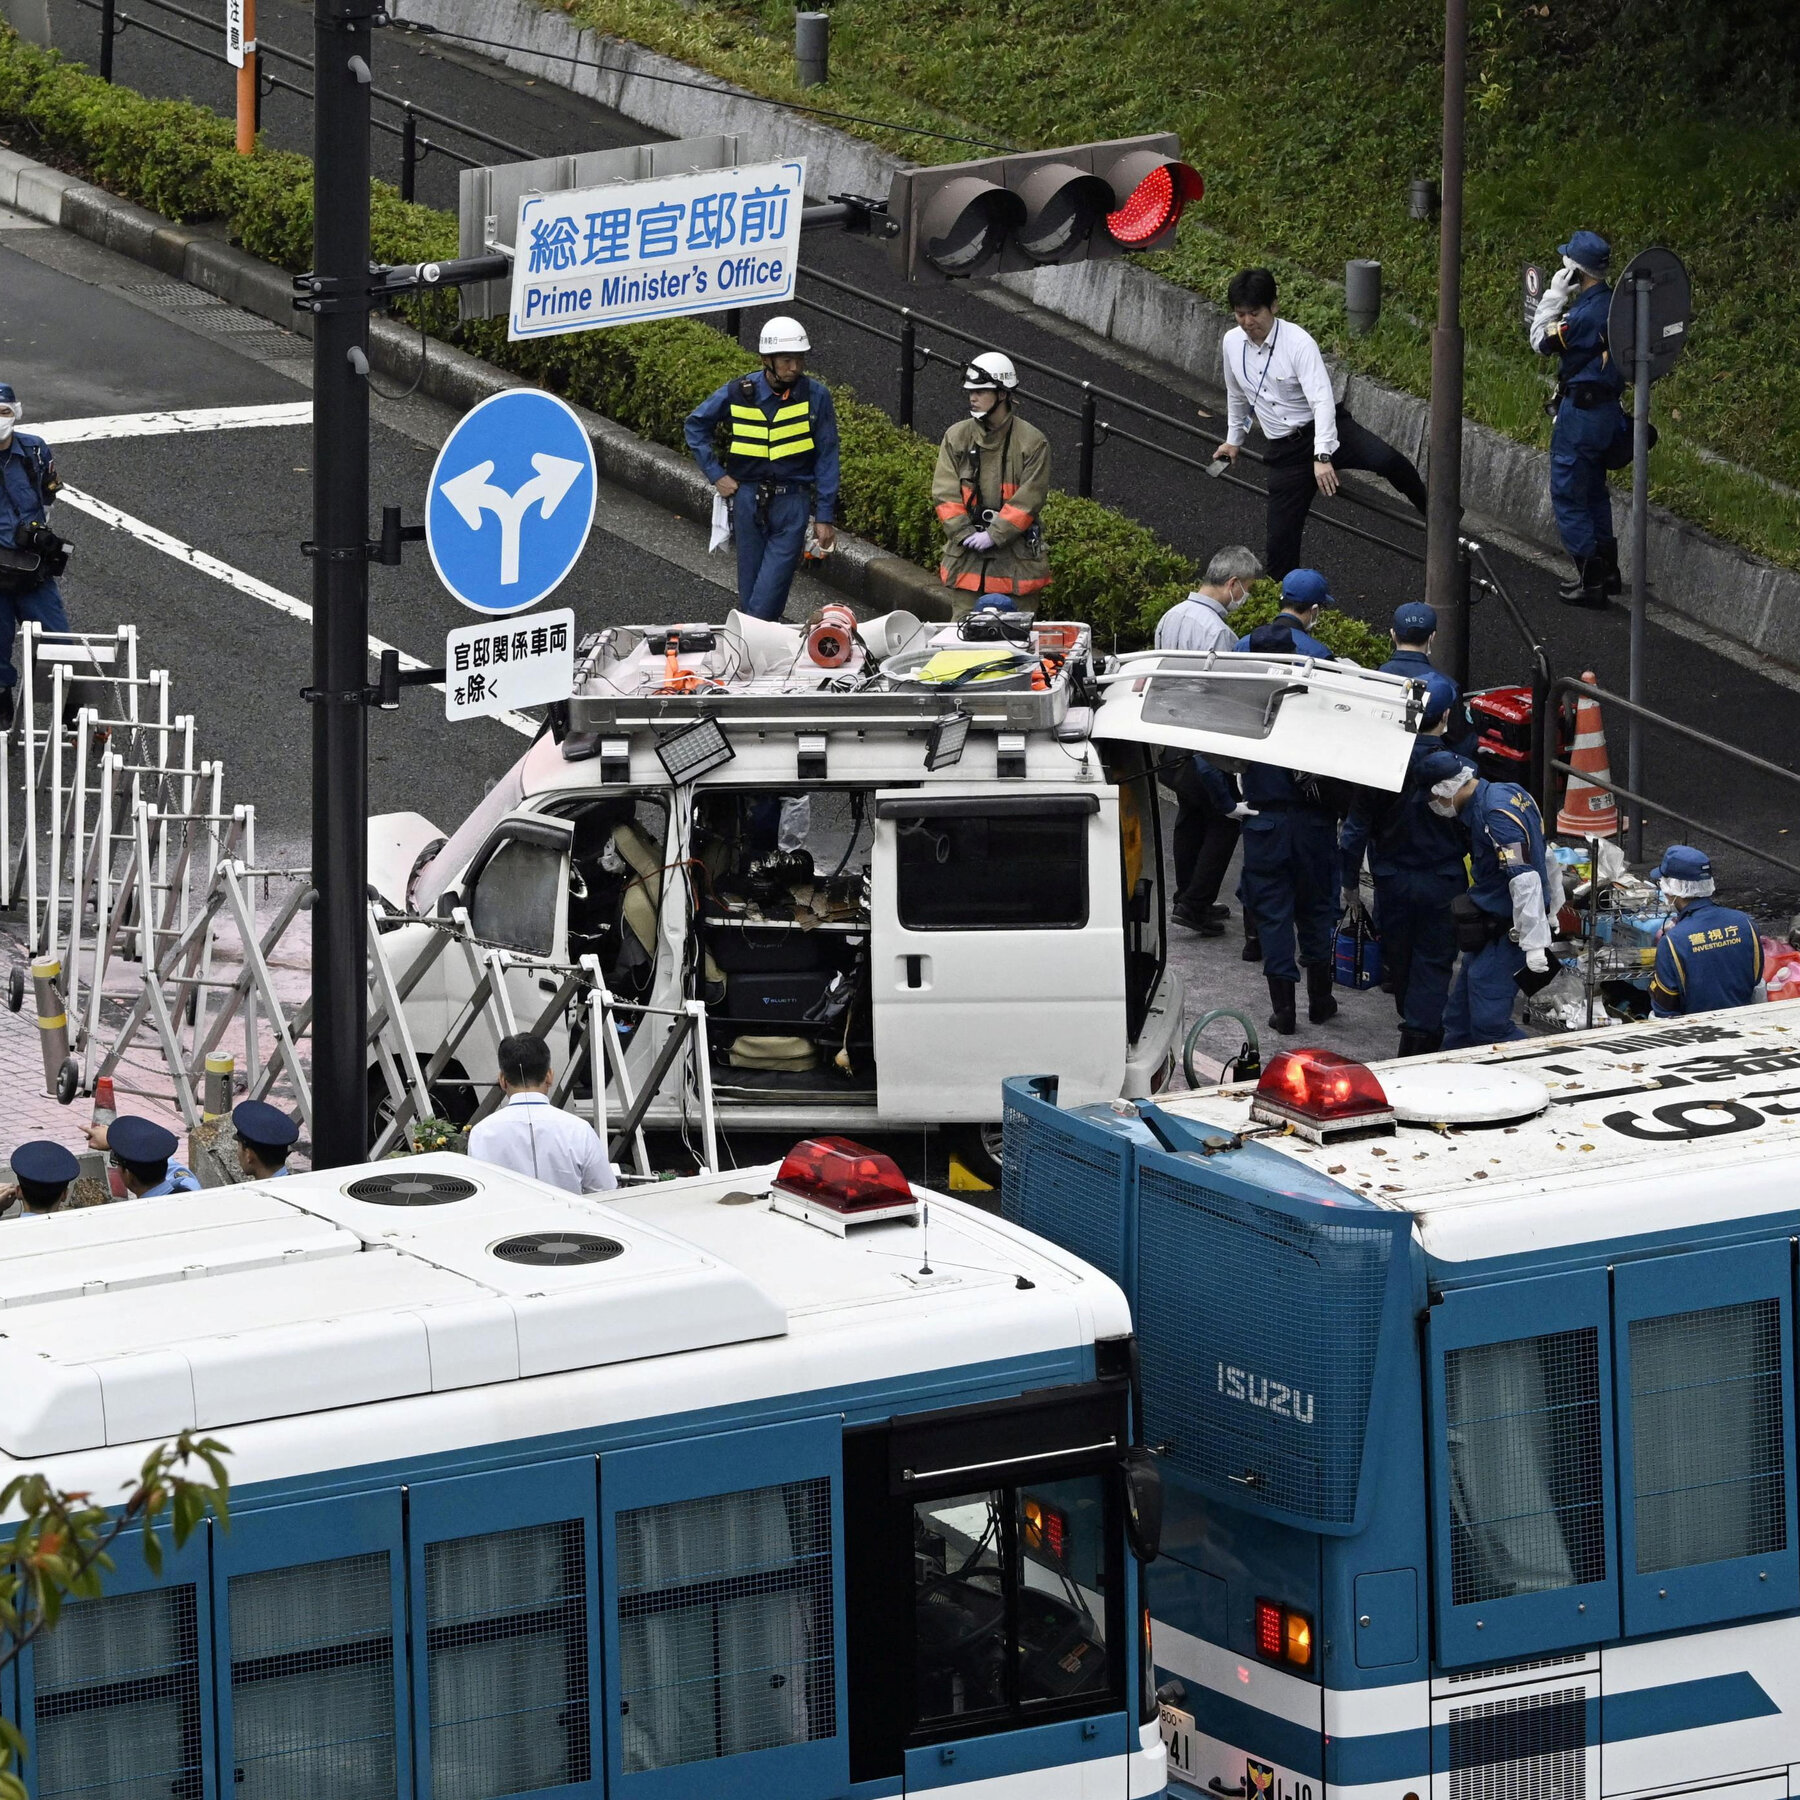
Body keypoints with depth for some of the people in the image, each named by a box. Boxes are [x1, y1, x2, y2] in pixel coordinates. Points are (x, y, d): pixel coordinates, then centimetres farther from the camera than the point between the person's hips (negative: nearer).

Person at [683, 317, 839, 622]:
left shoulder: (816, 396, -6)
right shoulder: (739, 393, -4)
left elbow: (826, 459, 0)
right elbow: (695, 425, 12)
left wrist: (825, 516, -2)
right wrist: (715, 473, 5)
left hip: (793, 502, -2)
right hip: (748, 497, 2)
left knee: (769, 594, -10)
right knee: (750, 583, 9)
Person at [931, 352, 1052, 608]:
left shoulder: (1032, 442, -6)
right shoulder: (957, 436, 3)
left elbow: (1029, 500, -10)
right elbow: (945, 493, 0)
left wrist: (993, 535, -17)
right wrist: (965, 533, -12)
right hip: (966, 555, 3)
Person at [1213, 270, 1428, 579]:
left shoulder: (1298, 342, -17)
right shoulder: (1232, 343, 1)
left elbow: (1322, 400, -26)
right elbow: (1237, 395, 22)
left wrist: (1323, 457, -37)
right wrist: (1233, 439, 35)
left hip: (1325, 431, -4)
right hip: (1285, 448, 4)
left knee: (1387, 461, -33)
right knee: (1281, 540, -3)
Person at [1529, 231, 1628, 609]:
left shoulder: (1586, 314, -25)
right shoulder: (1615, 304, 3)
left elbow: (1542, 342, -13)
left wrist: (1555, 295, -8)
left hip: (1581, 414, -9)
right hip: (1607, 408, 9)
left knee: (1568, 495, 0)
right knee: (1594, 492, 22)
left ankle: (1590, 581, 2)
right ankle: (1607, 569, 31)